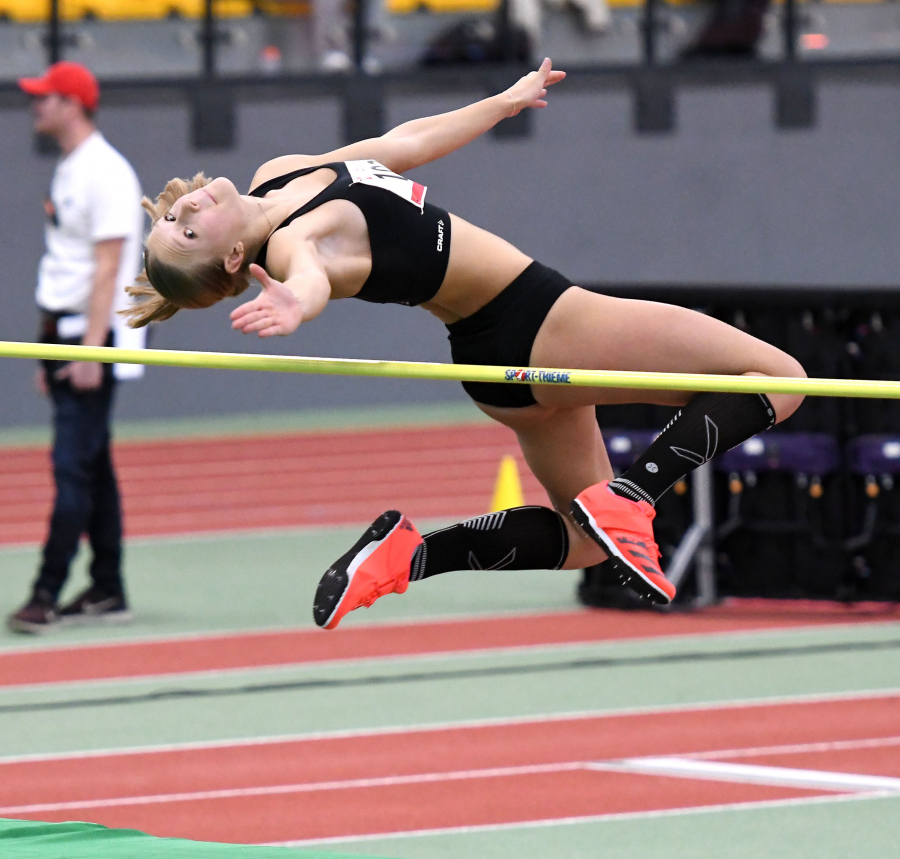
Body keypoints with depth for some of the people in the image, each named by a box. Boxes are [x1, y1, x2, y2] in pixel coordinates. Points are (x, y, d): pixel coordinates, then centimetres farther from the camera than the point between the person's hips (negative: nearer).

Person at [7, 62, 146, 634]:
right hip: (64, 332, 10)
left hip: (94, 337, -10)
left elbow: (107, 267, -20)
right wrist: (50, 351, 19)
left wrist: (90, 350, -24)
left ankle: (47, 593, -14)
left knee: (74, 467, -11)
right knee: (90, 465, 11)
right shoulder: (68, 171, 16)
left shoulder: (105, 173, -14)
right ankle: (107, 591, 15)